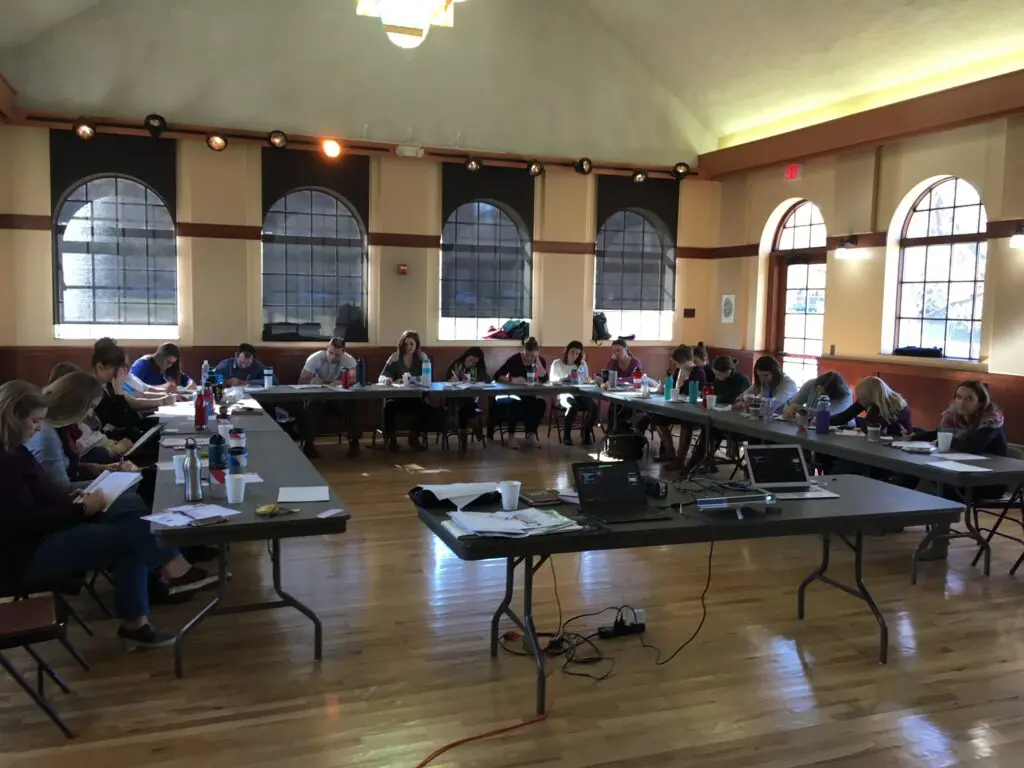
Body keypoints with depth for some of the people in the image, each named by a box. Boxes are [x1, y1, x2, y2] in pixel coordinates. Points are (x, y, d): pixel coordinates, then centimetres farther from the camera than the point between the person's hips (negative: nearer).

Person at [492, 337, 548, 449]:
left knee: (541, 404, -27)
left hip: (529, 396, 3)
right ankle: (511, 436, -21)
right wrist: (512, 380, -31)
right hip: (513, 394, -3)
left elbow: (544, 379, -17)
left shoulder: (541, 361, -1)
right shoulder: (514, 359, -9)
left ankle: (530, 435, -15)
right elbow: (496, 376, -15)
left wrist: (537, 360, -20)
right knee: (516, 404, -35)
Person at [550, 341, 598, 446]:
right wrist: (565, 378, -18)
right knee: (573, 405, -38)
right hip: (564, 395, -3)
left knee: (594, 405, -28)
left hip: (580, 395, 4)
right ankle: (566, 435, -18)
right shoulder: (557, 364, 8)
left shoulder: (582, 364, 18)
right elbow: (552, 380, 0)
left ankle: (586, 433, -5)